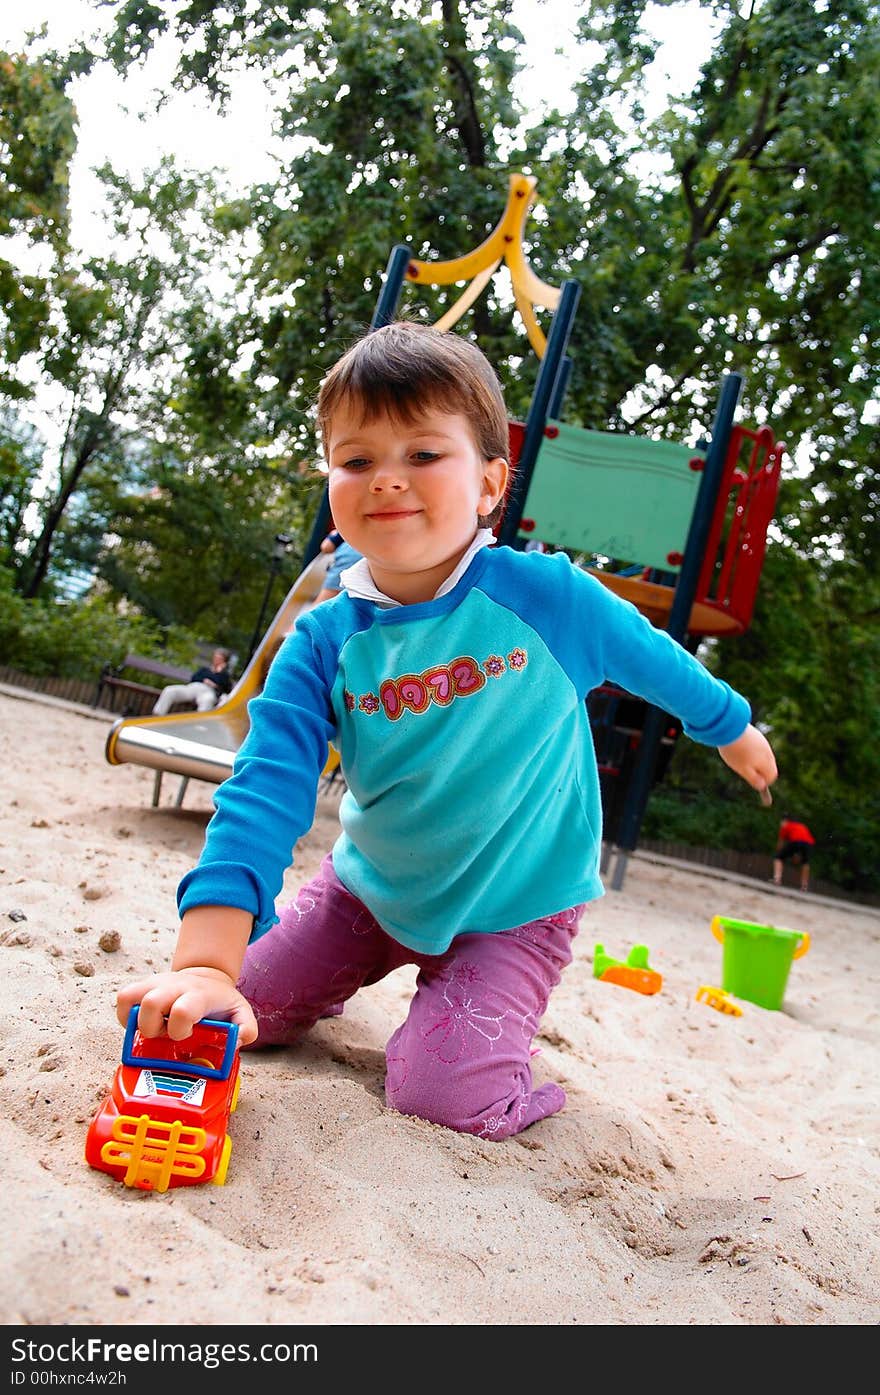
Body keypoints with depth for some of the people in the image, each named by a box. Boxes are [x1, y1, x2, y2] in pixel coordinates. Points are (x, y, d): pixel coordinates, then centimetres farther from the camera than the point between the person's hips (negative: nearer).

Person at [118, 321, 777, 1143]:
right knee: (238, 1016, 4)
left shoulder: (548, 596, -21)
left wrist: (731, 727, 19)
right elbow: (263, 794, -25)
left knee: (442, 1095, -19)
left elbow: (655, 661, -1)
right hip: (371, 889, 3)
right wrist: (206, 963, -37)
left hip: (514, 910, -2)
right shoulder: (323, 643, -17)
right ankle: (359, 971, 34)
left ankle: (481, 1015, 15)